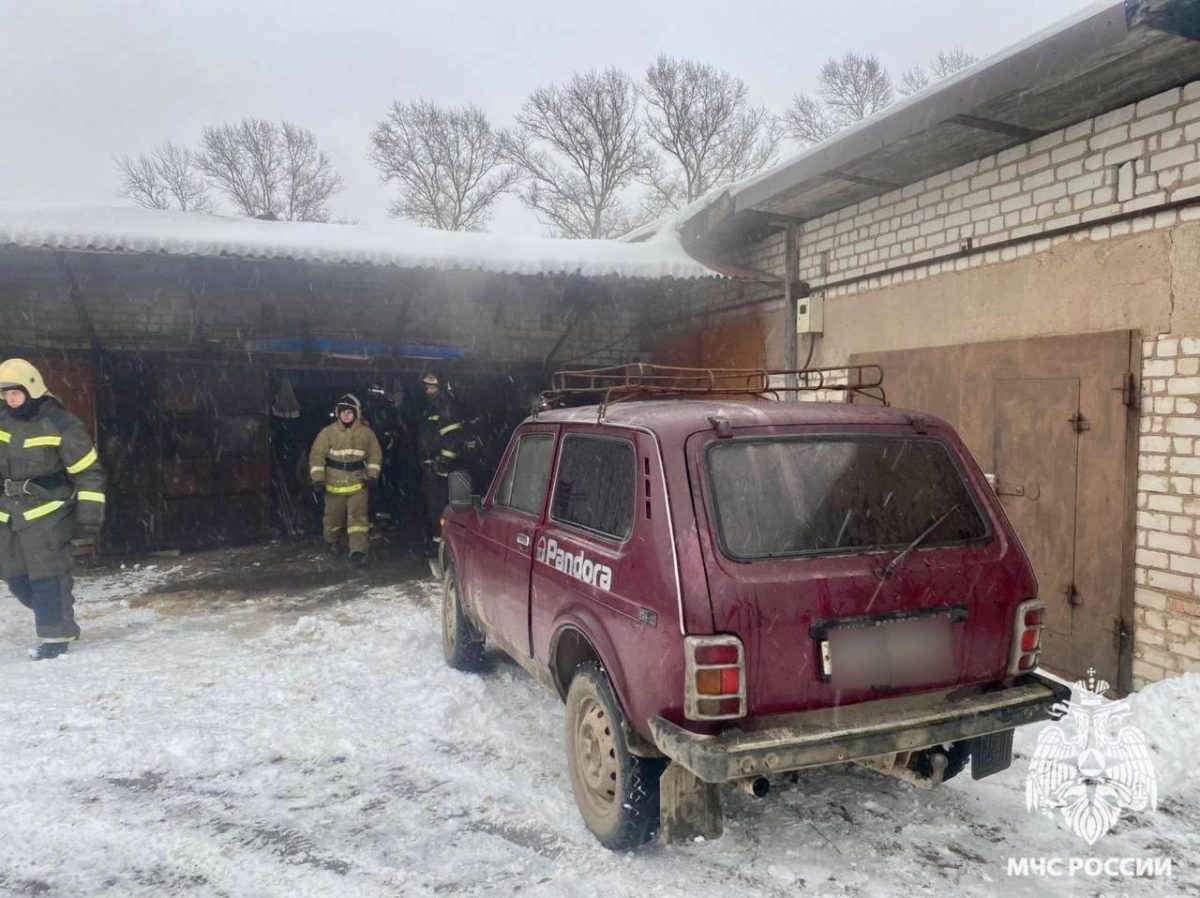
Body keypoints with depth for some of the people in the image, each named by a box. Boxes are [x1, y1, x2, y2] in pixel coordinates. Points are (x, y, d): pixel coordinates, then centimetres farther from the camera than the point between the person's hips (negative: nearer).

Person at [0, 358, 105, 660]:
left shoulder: (61, 425, -13)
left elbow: (89, 473, -11)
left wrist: (89, 514, -14)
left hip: (46, 514, -7)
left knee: (48, 575, -7)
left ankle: (56, 635, 4)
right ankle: (57, 618, 29)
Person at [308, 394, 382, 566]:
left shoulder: (366, 432, -2)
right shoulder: (328, 432, -7)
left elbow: (375, 455, 6)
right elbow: (317, 456, -7)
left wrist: (372, 475, -5)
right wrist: (318, 479, -12)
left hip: (358, 483, 0)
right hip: (334, 484, 0)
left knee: (358, 517, -10)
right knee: (334, 516, 14)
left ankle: (358, 551, -11)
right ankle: (332, 542, 41)